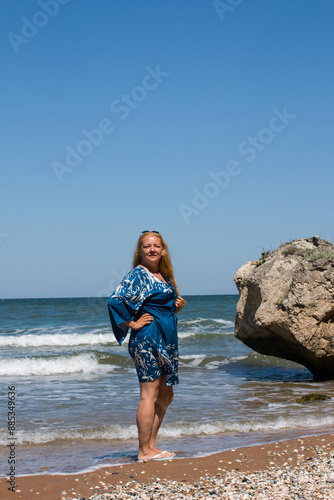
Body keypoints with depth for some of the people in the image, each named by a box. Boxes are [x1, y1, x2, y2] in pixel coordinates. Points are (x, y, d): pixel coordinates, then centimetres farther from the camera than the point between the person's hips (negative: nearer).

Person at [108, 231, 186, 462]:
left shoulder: (163, 276, 15)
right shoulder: (137, 275, -11)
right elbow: (115, 301, -21)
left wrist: (176, 307, 6)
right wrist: (132, 323, -15)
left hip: (165, 342, 9)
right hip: (147, 339, -9)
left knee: (165, 395, 13)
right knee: (149, 394, -6)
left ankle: (151, 445, 21)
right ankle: (144, 451, 1)